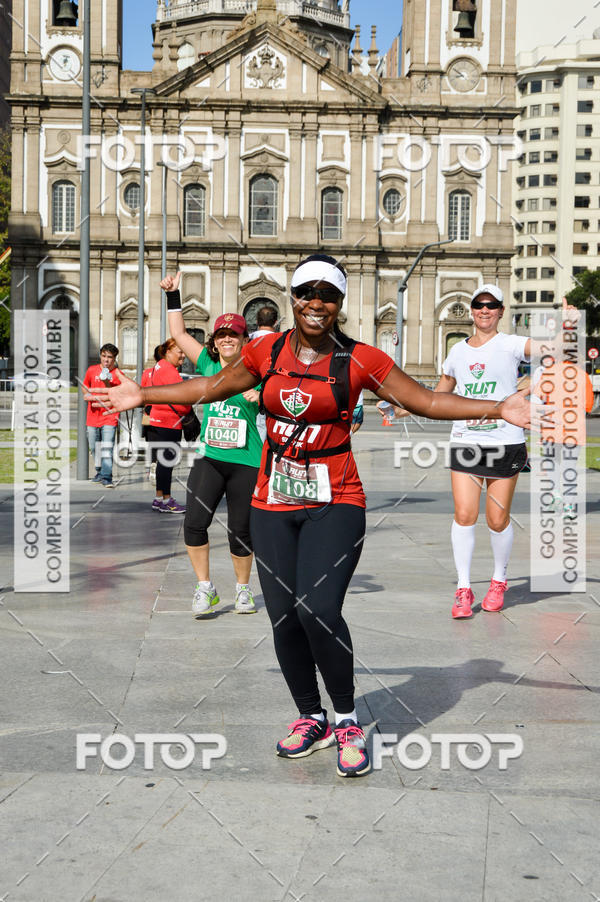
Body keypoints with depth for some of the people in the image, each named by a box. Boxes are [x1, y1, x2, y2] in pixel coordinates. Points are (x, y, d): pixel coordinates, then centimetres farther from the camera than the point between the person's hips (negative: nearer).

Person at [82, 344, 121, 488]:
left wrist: (107, 383, -22)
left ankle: (107, 478, -16)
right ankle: (99, 473, 28)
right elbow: (84, 386, 19)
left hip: (109, 416, -4)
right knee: (94, 448, 12)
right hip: (93, 416, 4)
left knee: (107, 448, -14)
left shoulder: (118, 374, -3)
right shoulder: (92, 370, 6)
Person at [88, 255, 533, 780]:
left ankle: (347, 718, 4)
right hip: (273, 504, 4)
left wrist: (499, 409, -11)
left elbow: (425, 401, -2)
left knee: (318, 609, -19)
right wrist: (142, 396, 20)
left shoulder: (359, 360, -2)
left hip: (334, 504, -3)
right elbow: (212, 388, 19)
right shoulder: (266, 352, 7)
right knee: (284, 617, 4)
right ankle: (311, 719, 26)